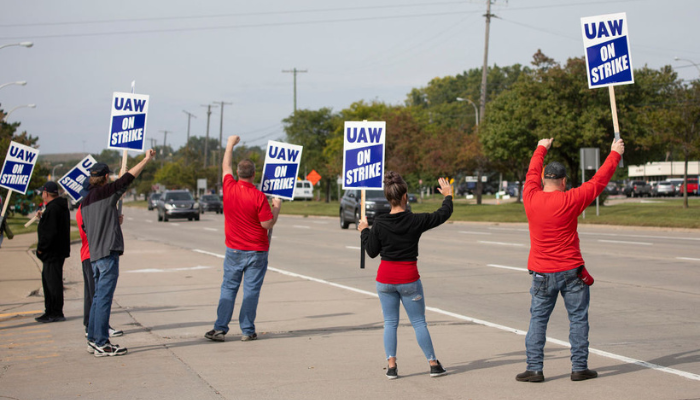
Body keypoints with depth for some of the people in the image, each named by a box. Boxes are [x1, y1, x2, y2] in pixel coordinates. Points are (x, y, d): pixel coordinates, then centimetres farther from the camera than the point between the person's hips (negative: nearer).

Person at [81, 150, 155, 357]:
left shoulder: (85, 200, 15)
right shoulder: (106, 192, -8)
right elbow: (128, 178, -12)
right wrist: (146, 159, -5)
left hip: (94, 254, 8)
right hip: (108, 254, -8)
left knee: (98, 296, 15)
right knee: (104, 297, -7)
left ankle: (93, 339, 20)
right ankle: (101, 344, -6)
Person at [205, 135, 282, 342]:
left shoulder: (229, 187, -4)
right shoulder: (259, 197, -15)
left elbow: (226, 166, 15)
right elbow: (268, 224, -13)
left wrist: (230, 145, 28)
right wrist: (276, 208, 3)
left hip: (234, 249, 3)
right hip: (256, 251, -3)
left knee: (228, 289, 8)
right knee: (251, 290, 2)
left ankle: (220, 329, 5)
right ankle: (247, 331, 4)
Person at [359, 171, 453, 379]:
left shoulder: (379, 224, -8)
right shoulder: (416, 221, -11)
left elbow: (372, 252, 0)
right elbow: (443, 214, 3)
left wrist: (364, 231, 14)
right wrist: (448, 195, 20)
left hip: (385, 277, 1)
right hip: (409, 278, -1)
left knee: (390, 323, 9)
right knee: (419, 323, 9)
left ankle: (391, 366, 2)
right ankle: (434, 364, 14)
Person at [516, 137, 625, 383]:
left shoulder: (531, 198, -2)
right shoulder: (570, 200, -9)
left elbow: (532, 173, 19)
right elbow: (598, 181, 1)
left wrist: (541, 150, 36)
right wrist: (615, 154, 13)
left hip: (542, 273, 3)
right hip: (571, 271, -3)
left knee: (538, 320, 7)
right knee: (578, 318, 7)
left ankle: (534, 368, 4)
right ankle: (579, 367, 8)